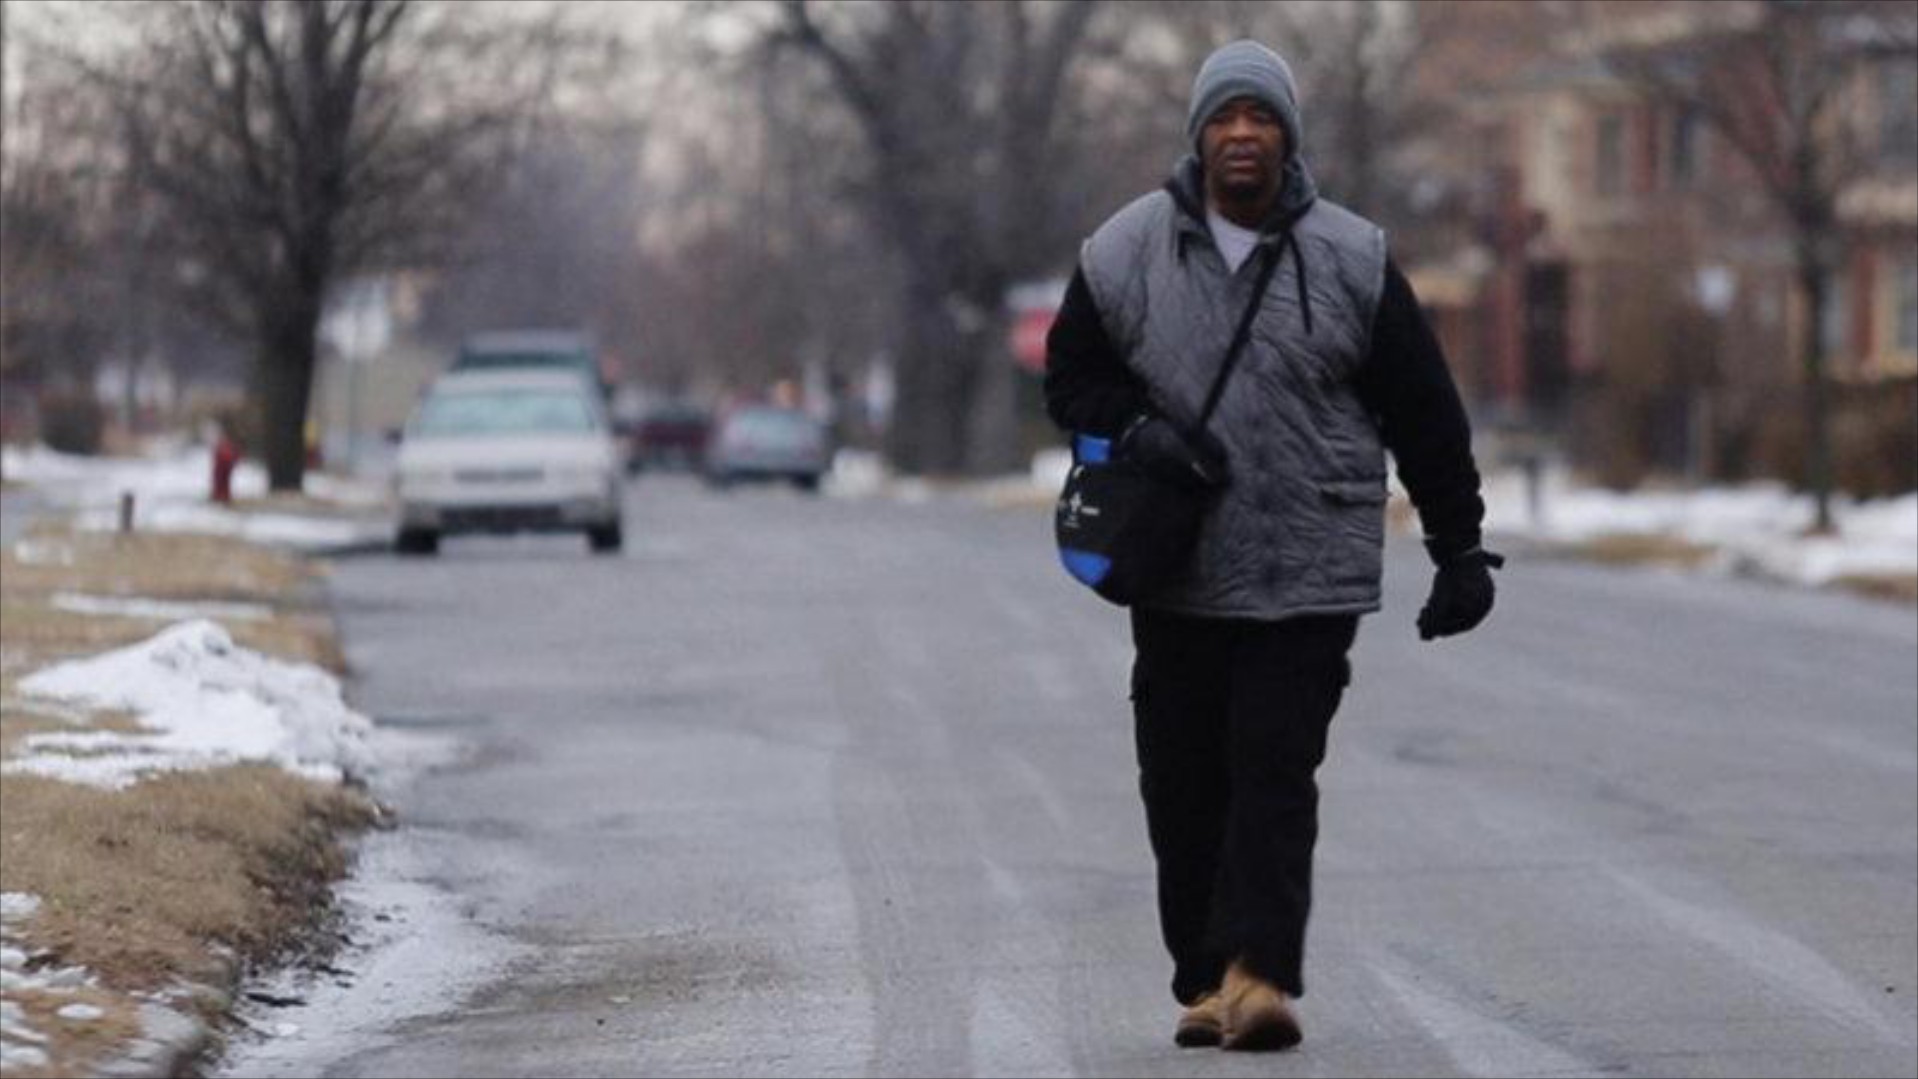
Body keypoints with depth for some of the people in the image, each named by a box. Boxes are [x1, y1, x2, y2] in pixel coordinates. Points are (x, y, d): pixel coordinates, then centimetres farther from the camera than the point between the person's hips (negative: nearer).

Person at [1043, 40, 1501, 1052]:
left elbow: (1425, 415, 5)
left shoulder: (1349, 259, 1)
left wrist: (1460, 550, 4)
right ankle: (1204, 981, 11)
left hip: (1309, 577, -2)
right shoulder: (1126, 253, 3)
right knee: (1183, 781, 3)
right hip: (1176, 577, 2)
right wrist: (1135, 432, -10)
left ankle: (1259, 971, -18)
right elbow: (1071, 375, 12)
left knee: (1275, 771, -12)